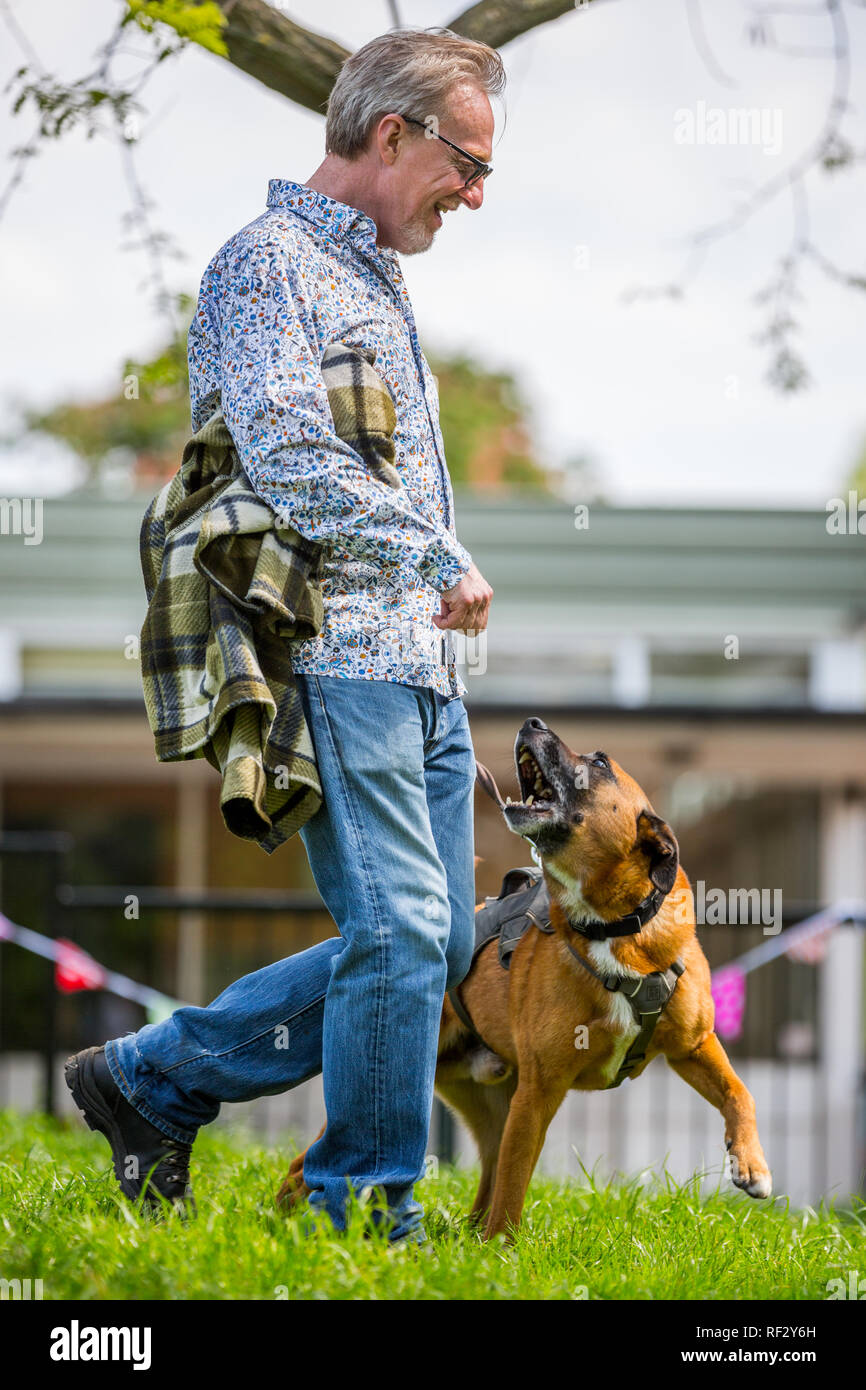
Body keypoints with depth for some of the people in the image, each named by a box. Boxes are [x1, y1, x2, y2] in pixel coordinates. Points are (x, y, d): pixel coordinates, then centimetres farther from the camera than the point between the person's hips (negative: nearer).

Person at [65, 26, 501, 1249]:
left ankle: (153, 1081, 16)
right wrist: (440, 559, -17)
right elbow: (289, 463, -21)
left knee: (431, 946, 7)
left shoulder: (375, 275, 22)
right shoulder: (270, 263, -9)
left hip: (418, 666, 10)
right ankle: (365, 1214, -1)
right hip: (336, 657, -9)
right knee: (401, 930, -11)